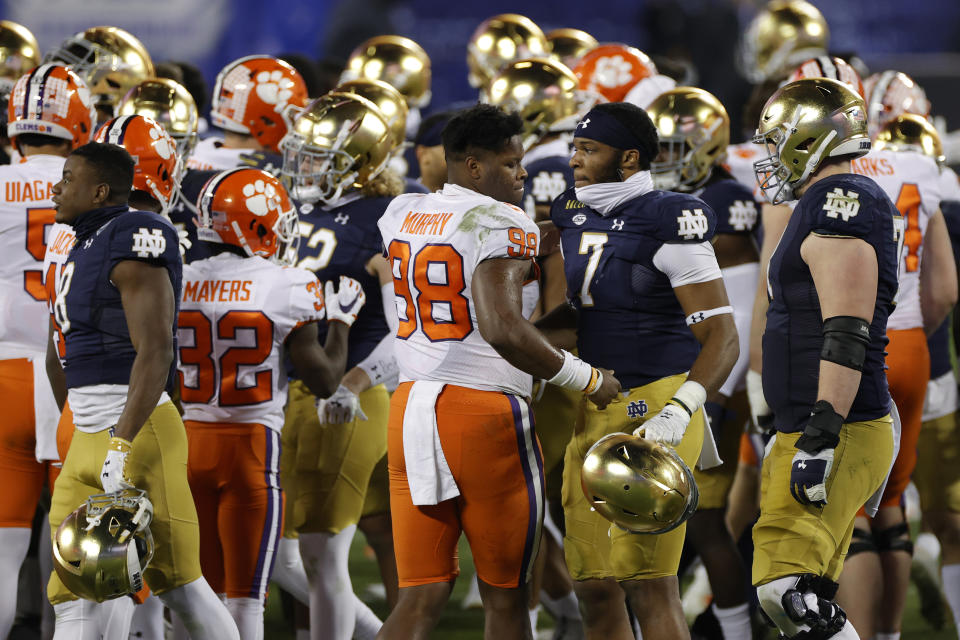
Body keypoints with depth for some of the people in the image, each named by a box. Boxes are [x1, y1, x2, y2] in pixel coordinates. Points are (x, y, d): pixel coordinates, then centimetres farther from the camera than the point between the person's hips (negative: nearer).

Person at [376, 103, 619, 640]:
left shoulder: (401, 216, 12)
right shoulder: (504, 225, -11)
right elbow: (503, 329, -23)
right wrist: (587, 378, -13)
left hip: (411, 408, 6)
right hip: (486, 413, -6)